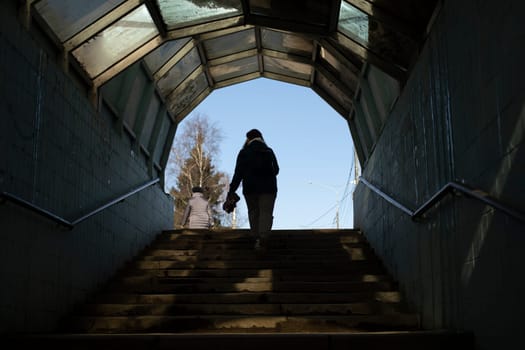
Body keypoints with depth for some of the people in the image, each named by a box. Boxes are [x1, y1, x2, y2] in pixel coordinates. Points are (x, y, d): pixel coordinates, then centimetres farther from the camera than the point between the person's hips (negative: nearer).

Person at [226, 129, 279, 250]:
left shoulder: (244, 153, 1)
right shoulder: (269, 151, 7)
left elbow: (238, 173, -5)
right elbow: (276, 170, 14)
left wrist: (232, 190, -4)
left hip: (250, 187, 0)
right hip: (268, 187, 0)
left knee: (253, 212, 12)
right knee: (266, 212, -5)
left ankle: (256, 237, 8)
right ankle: (263, 237, -25)